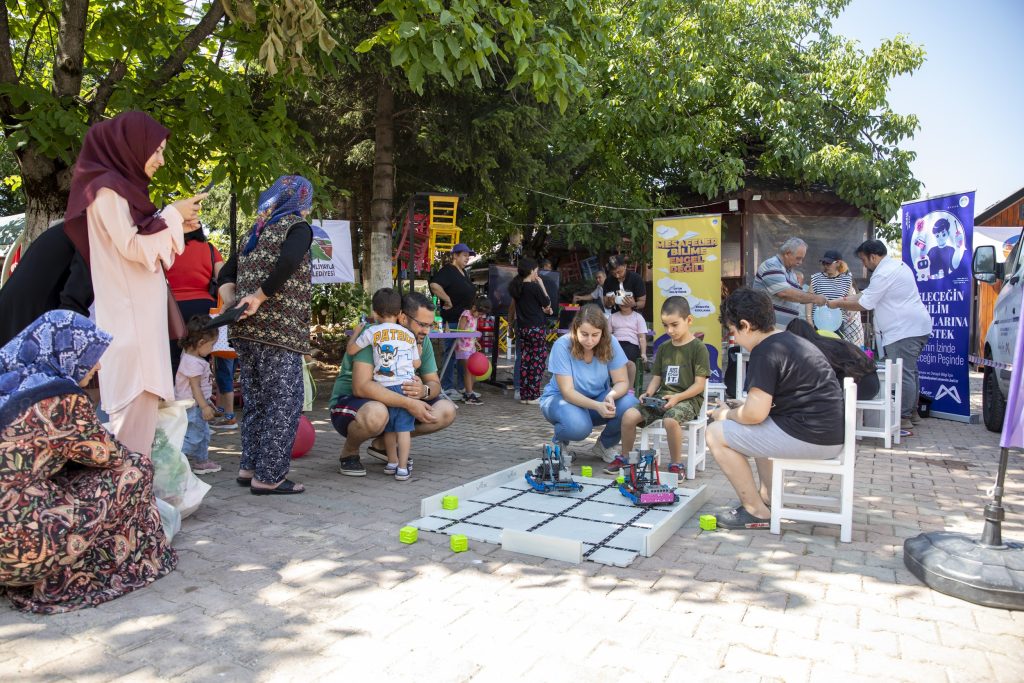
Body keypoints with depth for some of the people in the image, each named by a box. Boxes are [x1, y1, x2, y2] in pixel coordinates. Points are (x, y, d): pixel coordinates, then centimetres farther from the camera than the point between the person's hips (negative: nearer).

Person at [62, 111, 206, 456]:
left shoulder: (122, 187, 18)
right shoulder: (107, 188, -9)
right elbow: (131, 247, -17)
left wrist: (176, 225, 11)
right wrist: (171, 215, -8)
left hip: (138, 311, 9)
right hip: (128, 314, -9)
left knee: (140, 395, 9)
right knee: (133, 396, -9)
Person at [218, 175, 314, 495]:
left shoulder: (257, 230, 20)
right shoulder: (297, 227, -3)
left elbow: (226, 274, 18)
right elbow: (288, 261, -24)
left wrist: (232, 304, 5)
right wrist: (259, 296, -17)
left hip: (246, 331, 8)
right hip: (279, 331, -8)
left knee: (256, 400, 16)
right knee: (283, 403, -1)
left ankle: (249, 467, 23)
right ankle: (268, 476, 2)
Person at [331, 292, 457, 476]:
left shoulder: (422, 341, -3)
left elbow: (435, 383, -1)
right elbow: (361, 386, -36)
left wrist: (424, 390, -27)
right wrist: (408, 403, -38)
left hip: (394, 404, 7)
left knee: (447, 410, -9)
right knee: (376, 414, -42)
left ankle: (383, 443, 6)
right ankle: (349, 452, -6)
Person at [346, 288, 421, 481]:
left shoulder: (372, 331, 0)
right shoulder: (409, 335, 8)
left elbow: (350, 350, 6)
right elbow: (416, 364, 13)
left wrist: (356, 332, 23)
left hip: (384, 388, 0)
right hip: (406, 385, 0)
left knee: (389, 427, 15)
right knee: (404, 428, 1)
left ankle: (392, 462, 30)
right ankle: (402, 468, 0)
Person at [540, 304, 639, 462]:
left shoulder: (610, 344, -15)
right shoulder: (562, 345, -23)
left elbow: (622, 382, -13)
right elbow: (567, 391, -25)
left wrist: (611, 395, -37)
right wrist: (597, 406, -41)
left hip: (598, 398, 4)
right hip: (560, 398, -3)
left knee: (630, 404, -26)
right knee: (578, 426, -37)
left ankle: (605, 445, 4)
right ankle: (560, 442, 3)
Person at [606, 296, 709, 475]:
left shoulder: (698, 348, -4)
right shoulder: (663, 348, 14)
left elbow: (699, 385, -9)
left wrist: (677, 397, -21)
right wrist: (648, 393, -4)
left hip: (688, 398, -6)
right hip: (662, 396, 6)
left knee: (670, 420, -38)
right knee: (629, 415, -16)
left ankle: (676, 464, -17)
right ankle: (625, 457, 4)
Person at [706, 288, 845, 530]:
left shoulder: (764, 352, -14)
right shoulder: (793, 340, 15)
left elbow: (755, 413, -20)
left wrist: (726, 414, 0)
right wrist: (739, 408, 19)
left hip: (808, 437, -10)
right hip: (831, 434, 10)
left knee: (716, 433, -3)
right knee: (758, 429, 34)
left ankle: (756, 511, 3)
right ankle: (767, 496, 27)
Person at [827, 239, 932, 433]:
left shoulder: (884, 274, -17)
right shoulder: (897, 265, 16)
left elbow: (864, 304, -13)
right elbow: (873, 294, 23)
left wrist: (838, 304, -1)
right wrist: (851, 299, 17)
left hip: (904, 330, -11)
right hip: (916, 327, 11)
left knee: (903, 375, -10)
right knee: (910, 371, 19)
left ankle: (904, 420, -9)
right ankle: (911, 413, 29)